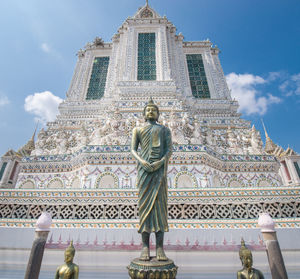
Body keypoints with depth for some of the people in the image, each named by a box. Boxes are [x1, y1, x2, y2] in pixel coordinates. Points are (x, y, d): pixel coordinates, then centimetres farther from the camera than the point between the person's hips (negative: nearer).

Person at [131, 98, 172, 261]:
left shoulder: (165, 129, 20)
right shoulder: (137, 129, 20)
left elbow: (169, 149, 7)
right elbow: (133, 149, 8)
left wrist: (160, 161, -12)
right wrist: (142, 161, -12)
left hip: (159, 168, 0)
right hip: (144, 168, 0)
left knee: (159, 204, -5)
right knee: (144, 203, -3)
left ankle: (160, 247, 0)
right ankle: (145, 247, 2)